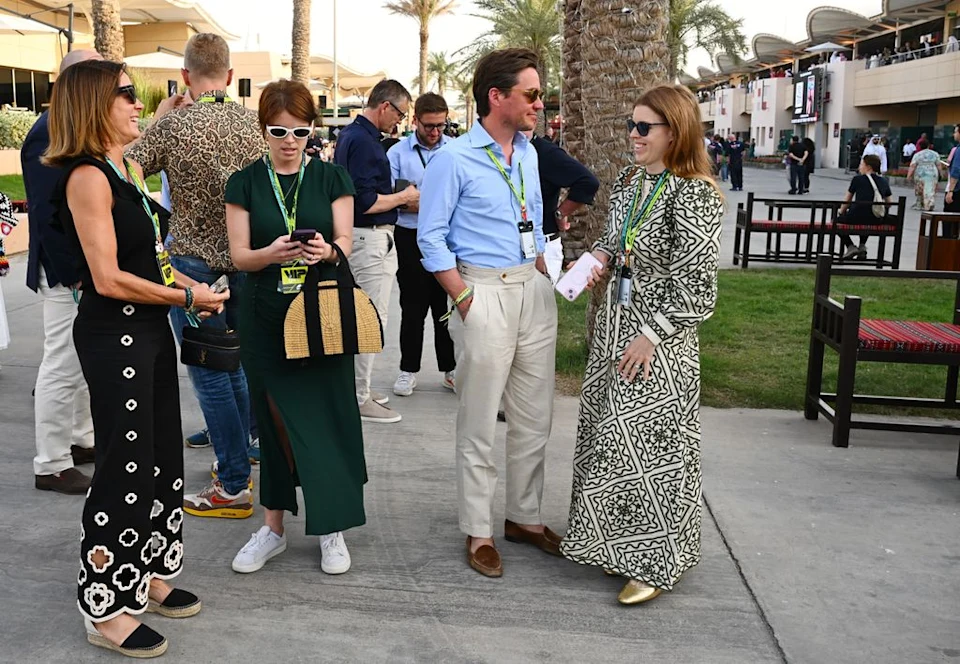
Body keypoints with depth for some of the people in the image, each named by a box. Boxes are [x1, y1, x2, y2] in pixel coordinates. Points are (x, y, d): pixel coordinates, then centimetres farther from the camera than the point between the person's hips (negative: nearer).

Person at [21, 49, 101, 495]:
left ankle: (82, 440, 34)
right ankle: (51, 467, 11)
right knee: (63, 365, -1)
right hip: (67, 273, -9)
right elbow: (46, 215, -22)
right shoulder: (49, 134, -17)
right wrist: (74, 273, -21)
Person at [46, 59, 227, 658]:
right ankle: (107, 608, 17)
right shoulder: (88, 176, -16)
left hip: (151, 329, 9)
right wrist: (186, 296, -12)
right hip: (113, 334, -9)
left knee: (163, 457, 16)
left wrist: (190, 285, 5)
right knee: (126, 467, 0)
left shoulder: (129, 169, 13)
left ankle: (149, 575, 34)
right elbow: (109, 279, -21)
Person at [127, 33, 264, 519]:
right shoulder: (251, 122, -1)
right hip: (243, 260, 5)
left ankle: (234, 487, 6)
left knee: (210, 375, 1)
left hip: (194, 263, -5)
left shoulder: (173, 124, -13)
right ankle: (235, 463, 32)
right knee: (234, 367, 19)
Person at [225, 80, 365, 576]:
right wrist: (271, 254, -23)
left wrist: (327, 251, -25)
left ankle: (331, 529, 13)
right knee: (275, 418, 7)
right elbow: (240, 256, -1)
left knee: (327, 414, -1)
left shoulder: (331, 178, 5)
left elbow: (345, 243, -1)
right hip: (266, 317, 1)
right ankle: (273, 526, 21)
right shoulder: (245, 183, 4)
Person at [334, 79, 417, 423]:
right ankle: (359, 399, 5)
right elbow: (365, 202, -24)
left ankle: (356, 385, 30)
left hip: (361, 236, 11)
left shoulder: (351, 134, 14)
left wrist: (398, 196, 14)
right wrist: (404, 197, -11)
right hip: (370, 239, -11)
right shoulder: (364, 140, -18)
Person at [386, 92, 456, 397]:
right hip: (411, 238, -1)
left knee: (446, 305, 8)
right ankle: (408, 370, 20)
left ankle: (450, 370, 20)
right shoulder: (398, 152, 0)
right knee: (413, 307, 8)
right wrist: (408, 203, -18)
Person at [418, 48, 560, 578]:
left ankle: (525, 517, 29)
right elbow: (430, 238, -9)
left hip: (535, 293, 7)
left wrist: (543, 279, 11)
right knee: (479, 424, 2)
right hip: (485, 294, -7)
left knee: (535, 417, 13)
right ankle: (478, 532, 15)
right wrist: (465, 300, -13)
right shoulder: (453, 159, -9)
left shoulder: (529, 154, 12)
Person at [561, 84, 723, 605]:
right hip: (615, 322, 8)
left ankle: (654, 562, 16)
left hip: (659, 334, -8)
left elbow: (697, 282, -19)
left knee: (648, 444, -1)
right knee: (610, 436, 14)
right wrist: (599, 258, 1)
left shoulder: (694, 194, -16)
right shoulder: (628, 181, 8)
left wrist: (651, 336, -19)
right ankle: (616, 543, 31)